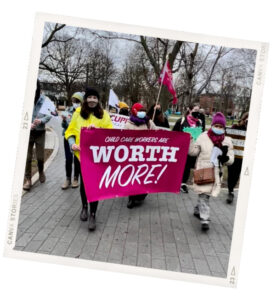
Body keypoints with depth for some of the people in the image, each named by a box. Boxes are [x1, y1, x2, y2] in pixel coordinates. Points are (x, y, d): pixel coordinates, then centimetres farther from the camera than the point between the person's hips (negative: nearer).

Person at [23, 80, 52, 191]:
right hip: (27, 132, 0)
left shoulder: (44, 100, -7)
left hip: (40, 132, 1)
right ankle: (28, 180, 12)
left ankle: (41, 172, 37)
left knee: (40, 156, 8)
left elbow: (49, 115, -4)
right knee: (27, 157, 1)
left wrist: (41, 120, -23)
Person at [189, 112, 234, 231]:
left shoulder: (227, 141, 3)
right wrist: (189, 140, -10)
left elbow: (231, 160, 5)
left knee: (206, 194, 15)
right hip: (202, 171, -3)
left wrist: (225, 158, -17)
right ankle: (204, 219, -5)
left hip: (216, 172, 3)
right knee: (203, 194, -8)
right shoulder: (203, 137, -2)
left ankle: (198, 210, 39)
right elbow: (193, 152, 2)